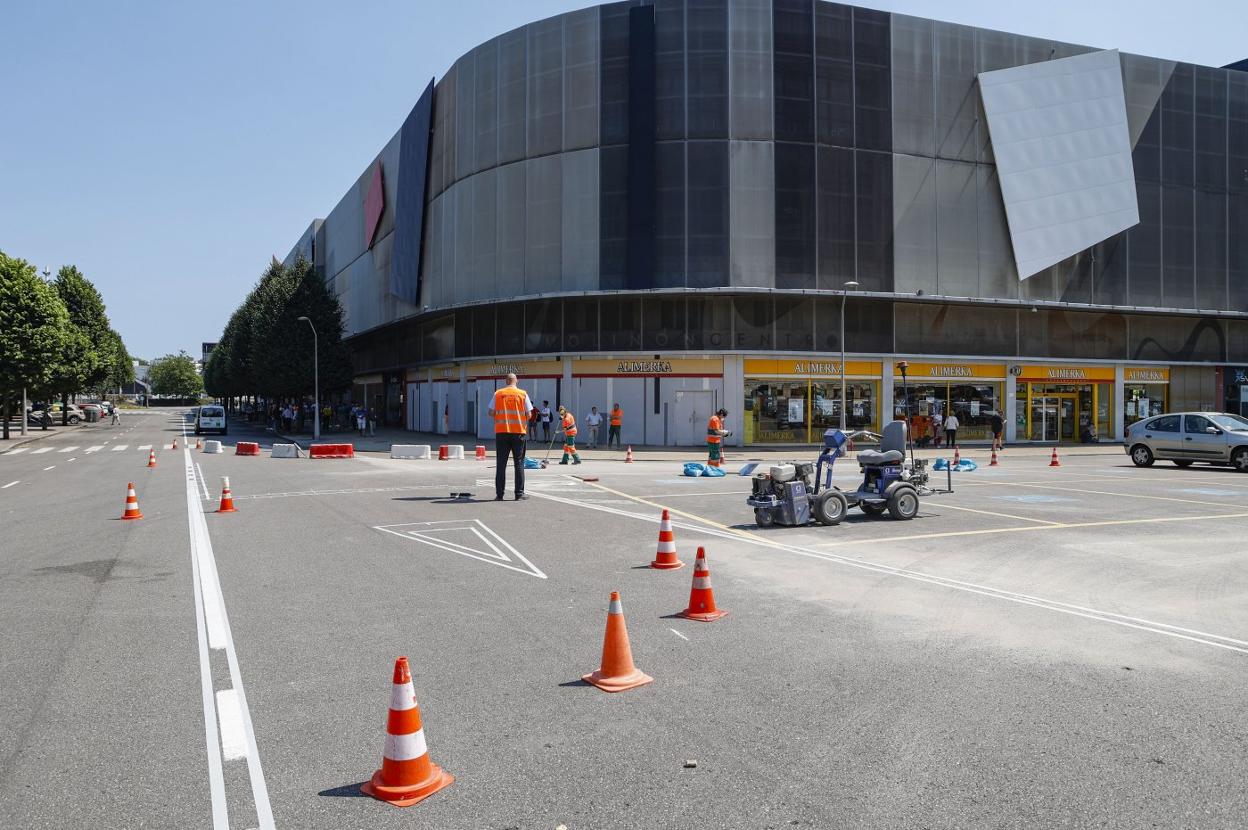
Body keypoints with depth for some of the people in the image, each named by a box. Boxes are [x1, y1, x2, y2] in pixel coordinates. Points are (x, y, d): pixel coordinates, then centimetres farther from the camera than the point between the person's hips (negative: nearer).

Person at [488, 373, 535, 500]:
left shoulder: (498, 394, 2)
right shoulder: (523, 394, 0)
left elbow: (491, 412, 2)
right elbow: (529, 415, 0)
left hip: (501, 432, 1)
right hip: (518, 432, -1)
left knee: (501, 464, 5)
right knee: (519, 463, 6)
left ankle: (499, 494, 5)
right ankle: (519, 494, 5)